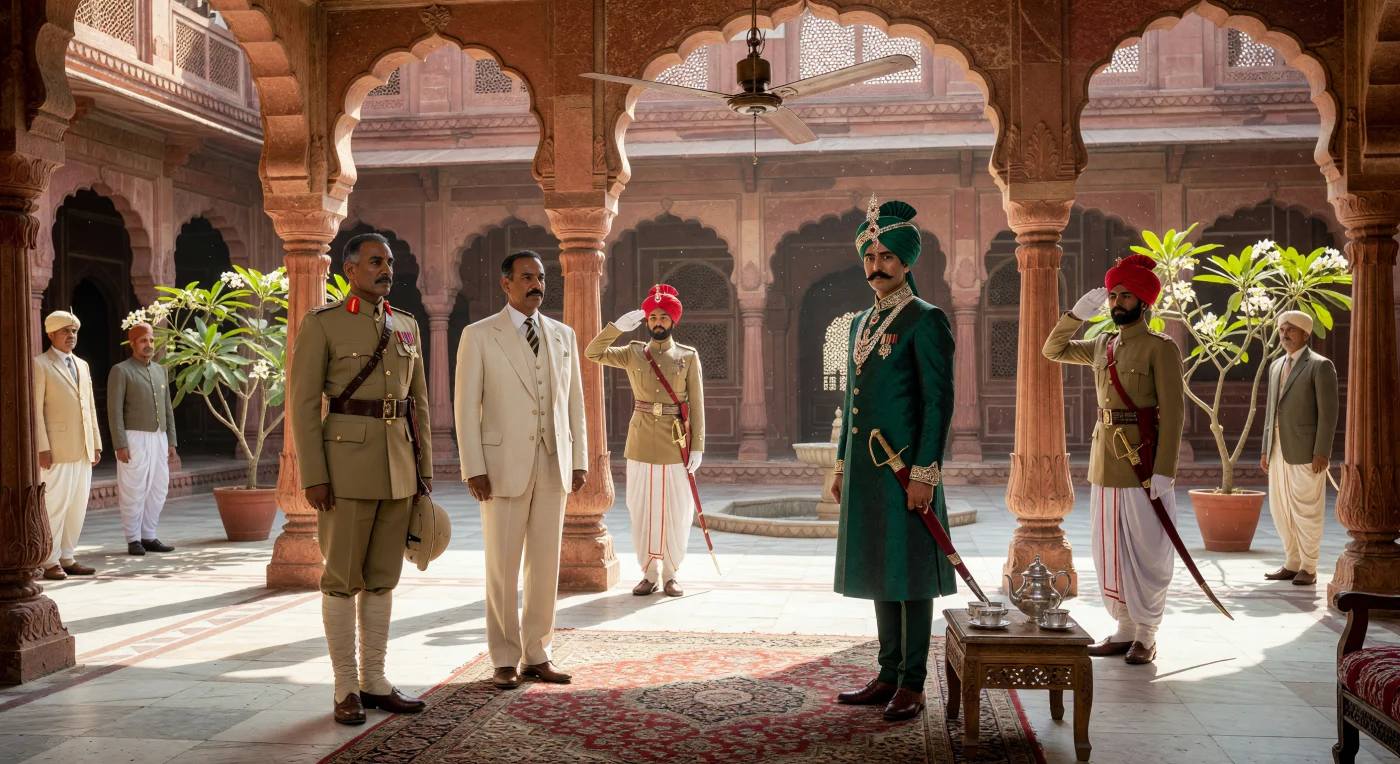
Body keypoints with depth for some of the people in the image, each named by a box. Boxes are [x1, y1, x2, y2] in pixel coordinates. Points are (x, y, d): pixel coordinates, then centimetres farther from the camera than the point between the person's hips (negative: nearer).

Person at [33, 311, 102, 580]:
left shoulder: (82, 365, 18)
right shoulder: (40, 365, -3)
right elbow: (36, 409, -9)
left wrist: (96, 443, 13)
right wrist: (42, 447, -15)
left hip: (82, 449, 7)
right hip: (56, 448, -7)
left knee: (78, 506, 8)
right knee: (54, 505, -4)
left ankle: (67, 558, 16)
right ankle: (50, 562, 4)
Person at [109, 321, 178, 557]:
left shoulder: (160, 371, 15)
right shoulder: (121, 371, -4)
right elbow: (114, 410, -9)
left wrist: (171, 441, 12)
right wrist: (120, 445, -16)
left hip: (158, 438, 6)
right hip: (134, 438, -6)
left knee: (158, 489, 7)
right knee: (133, 491, -2)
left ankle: (148, 537, 16)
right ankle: (133, 540, 5)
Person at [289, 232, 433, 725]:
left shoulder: (407, 327, 13)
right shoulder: (321, 324, -3)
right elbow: (303, 402, -7)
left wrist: (424, 469, 10)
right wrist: (312, 476, -13)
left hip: (398, 468, 6)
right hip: (347, 464, -5)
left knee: (382, 577, 10)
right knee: (343, 579, 1)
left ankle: (375, 682, 19)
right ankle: (346, 688, 10)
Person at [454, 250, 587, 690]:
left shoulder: (563, 335, 11)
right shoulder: (479, 336, -2)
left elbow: (574, 402, 12)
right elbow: (466, 406, -4)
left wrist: (579, 460, 7)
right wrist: (473, 469, -10)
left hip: (553, 465, 4)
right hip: (504, 465, -4)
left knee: (545, 565, 6)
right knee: (503, 567, 1)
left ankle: (537, 655, 17)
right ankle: (505, 660, 12)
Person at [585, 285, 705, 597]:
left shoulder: (689, 357, 1)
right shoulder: (633, 354, 6)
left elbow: (697, 406, -1)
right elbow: (592, 352, -4)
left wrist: (697, 447, -7)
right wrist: (618, 326, -12)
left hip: (676, 446, -1)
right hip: (641, 445, 1)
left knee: (675, 513, 4)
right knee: (642, 512, 6)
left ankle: (670, 574, 17)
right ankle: (650, 574, 17)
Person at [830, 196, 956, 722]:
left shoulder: (926, 321, -8)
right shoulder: (862, 323, 16)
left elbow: (939, 402, -13)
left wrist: (924, 473, -18)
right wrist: (842, 465, 17)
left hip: (905, 471, -8)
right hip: (866, 470, 8)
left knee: (910, 576, -1)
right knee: (880, 574, 12)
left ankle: (912, 686, 7)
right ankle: (888, 677, 21)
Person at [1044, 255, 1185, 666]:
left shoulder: (1161, 347, -8)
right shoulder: (1102, 344, 11)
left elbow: (1173, 412, -13)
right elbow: (1052, 349, 24)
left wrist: (1164, 470, -19)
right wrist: (1078, 313, 9)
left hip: (1143, 462, -7)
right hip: (1105, 460, 7)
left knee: (1147, 552, 2)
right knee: (1110, 551, 11)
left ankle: (1146, 635, 12)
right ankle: (1124, 628, 22)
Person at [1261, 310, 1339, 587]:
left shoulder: (1320, 366, -5)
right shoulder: (1276, 366, 17)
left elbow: (1328, 411, -11)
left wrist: (1321, 453, -16)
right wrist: (1266, 449, 14)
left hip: (1306, 450, -7)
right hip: (1279, 449, 7)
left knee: (1306, 511, -2)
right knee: (1280, 509, 9)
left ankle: (1308, 569, 7)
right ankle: (1292, 564, 19)